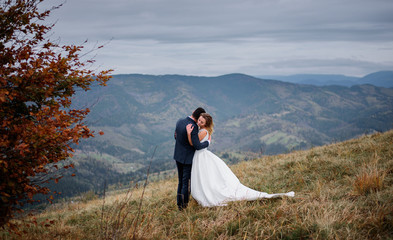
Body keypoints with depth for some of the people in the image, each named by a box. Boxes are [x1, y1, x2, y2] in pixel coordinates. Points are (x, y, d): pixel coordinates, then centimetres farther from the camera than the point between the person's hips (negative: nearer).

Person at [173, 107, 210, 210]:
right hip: (188, 158, -7)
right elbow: (197, 146, -24)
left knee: (181, 181, 19)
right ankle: (184, 204, 14)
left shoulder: (179, 122, -2)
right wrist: (208, 142, -7)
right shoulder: (193, 127, -26)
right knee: (186, 182, 6)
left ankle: (179, 203, 26)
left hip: (178, 156, 7)